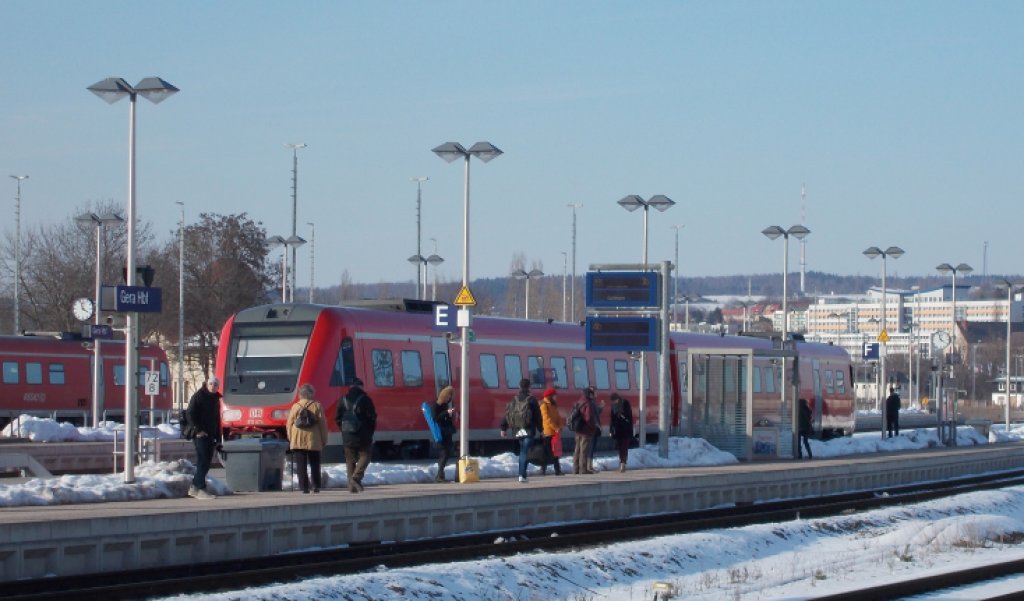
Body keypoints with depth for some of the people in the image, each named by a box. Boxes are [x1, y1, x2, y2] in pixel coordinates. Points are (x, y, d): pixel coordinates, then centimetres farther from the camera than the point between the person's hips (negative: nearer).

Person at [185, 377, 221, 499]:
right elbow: (190, 414, -12)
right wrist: (198, 430, -18)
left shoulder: (216, 399, 18)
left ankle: (194, 487, 17)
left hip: (210, 436, 8)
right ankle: (201, 489, -14)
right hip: (200, 434, -8)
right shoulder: (198, 396, -5)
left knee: (206, 462, 8)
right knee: (203, 461, -13)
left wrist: (218, 438, 17)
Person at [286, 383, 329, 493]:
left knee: (301, 466, 0)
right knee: (314, 464, 12)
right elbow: (323, 424, 0)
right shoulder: (317, 406, -1)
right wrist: (324, 440, 7)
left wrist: (290, 439, 13)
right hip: (313, 441, 0)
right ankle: (316, 486, 13)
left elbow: (289, 424, 4)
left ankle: (304, 487, -8)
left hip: (298, 441, 0)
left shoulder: (295, 406, 2)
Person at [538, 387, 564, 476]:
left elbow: (557, 416, 17)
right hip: (548, 432, -9)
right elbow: (547, 418, -18)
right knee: (547, 452, -8)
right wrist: (555, 428, -21)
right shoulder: (544, 405, -9)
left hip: (555, 431, 9)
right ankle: (543, 469, -5)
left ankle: (557, 470, 13)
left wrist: (560, 426, 0)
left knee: (556, 451, 10)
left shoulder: (553, 404, 18)